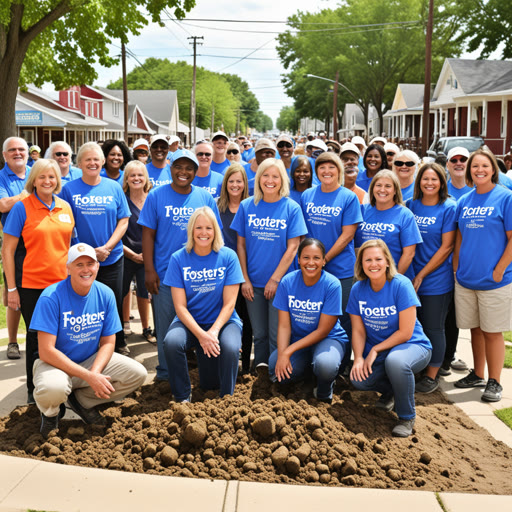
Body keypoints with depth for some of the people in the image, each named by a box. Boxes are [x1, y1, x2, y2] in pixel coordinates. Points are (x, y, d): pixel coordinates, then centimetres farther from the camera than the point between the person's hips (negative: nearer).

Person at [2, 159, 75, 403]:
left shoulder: (65, 207, 7)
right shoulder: (22, 208, -7)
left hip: (61, 282, 4)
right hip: (31, 284, -4)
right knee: (37, 336, 7)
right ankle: (34, 389, 23)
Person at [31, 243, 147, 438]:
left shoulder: (105, 294, -6)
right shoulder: (51, 297, -20)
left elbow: (108, 343, -1)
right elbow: (46, 351, -23)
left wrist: (95, 372, -22)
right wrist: (88, 377, -27)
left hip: (92, 361, 5)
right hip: (56, 363, -5)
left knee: (138, 374, -14)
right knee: (53, 389, -39)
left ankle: (81, 400, 7)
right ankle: (51, 412, 2)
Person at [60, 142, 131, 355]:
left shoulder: (114, 187, 3)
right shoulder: (69, 189, -1)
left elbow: (123, 221, 2)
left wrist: (107, 247, -12)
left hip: (112, 258, 1)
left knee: (114, 304, 9)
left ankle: (118, 345, 25)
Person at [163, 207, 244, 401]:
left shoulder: (228, 256, -5)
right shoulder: (179, 258, -5)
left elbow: (229, 303, -7)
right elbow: (180, 306, -8)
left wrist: (214, 331, -22)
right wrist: (201, 335, -21)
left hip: (222, 320, 0)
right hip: (189, 321, 0)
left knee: (230, 348, -30)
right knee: (171, 342, -30)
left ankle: (226, 399, 1)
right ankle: (182, 398, -6)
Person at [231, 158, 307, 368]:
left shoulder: (291, 208, -4)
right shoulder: (247, 206, 2)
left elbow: (292, 247, -7)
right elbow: (241, 244, 5)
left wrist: (275, 279, -11)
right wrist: (244, 279, -1)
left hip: (280, 282, -2)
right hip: (253, 283, 2)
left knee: (277, 336, 1)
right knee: (259, 333, 12)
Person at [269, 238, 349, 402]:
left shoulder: (332, 285, -18)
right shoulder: (287, 282, -9)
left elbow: (323, 330, -17)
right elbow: (284, 325, -7)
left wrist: (289, 351, -22)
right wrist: (282, 355, -23)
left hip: (328, 339, -4)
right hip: (297, 339, 4)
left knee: (325, 364, -36)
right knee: (276, 369, -20)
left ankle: (324, 394, 0)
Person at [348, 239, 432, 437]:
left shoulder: (401, 285, -18)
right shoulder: (358, 289, -4)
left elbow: (405, 332, -19)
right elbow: (358, 331, -2)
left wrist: (375, 350, -16)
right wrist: (358, 358, -18)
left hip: (413, 345, -4)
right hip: (376, 351, 5)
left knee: (395, 361, -38)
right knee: (358, 379, -22)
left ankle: (407, 417, -12)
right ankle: (390, 391, 16)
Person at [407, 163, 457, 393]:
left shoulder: (449, 208, -6)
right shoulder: (410, 205, 6)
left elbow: (447, 247, -10)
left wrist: (422, 275, -11)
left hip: (437, 279, -4)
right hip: (410, 278, 4)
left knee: (433, 328, 4)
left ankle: (431, 376, 16)